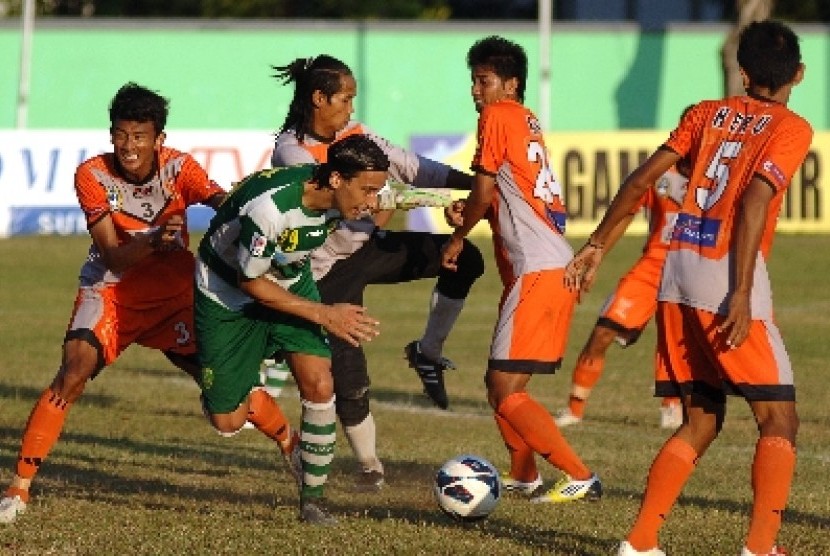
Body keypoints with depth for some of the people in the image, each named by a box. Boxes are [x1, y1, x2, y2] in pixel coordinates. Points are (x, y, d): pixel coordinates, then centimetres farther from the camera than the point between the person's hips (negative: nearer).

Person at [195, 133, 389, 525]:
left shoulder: (336, 196, -19)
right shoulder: (269, 207, -38)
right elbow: (250, 283, -24)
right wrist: (324, 314, -23)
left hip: (290, 281, 5)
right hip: (228, 293, -5)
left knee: (319, 384, -16)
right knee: (227, 422, -3)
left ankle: (312, 500, -2)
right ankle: (251, 397, 33)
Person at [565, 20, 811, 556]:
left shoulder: (707, 113, 15)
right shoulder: (791, 128, -1)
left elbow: (642, 178, 10)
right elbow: (753, 202, -14)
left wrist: (597, 244, 17)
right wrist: (742, 296, -19)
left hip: (677, 271, 6)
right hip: (726, 275, -6)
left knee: (701, 423, 14)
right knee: (779, 421, -1)